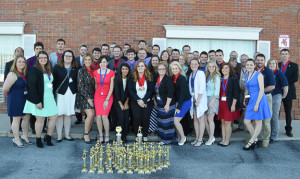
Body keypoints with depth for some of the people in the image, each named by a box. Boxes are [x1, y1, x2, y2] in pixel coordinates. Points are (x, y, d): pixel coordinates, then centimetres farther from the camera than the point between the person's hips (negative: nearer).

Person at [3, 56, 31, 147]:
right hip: (15, 100, -7)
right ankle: (16, 140, 16)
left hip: (24, 99, 7)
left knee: (27, 117, 12)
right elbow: (5, 89, -20)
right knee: (16, 119, 3)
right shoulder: (13, 74, -16)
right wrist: (12, 94, -4)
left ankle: (25, 136, 29)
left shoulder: (24, 74, 8)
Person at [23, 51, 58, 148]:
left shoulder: (49, 70, 14)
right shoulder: (34, 70, -9)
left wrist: (52, 95, 12)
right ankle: (38, 140, 19)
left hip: (49, 98, 7)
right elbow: (31, 86, -14)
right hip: (39, 99, -7)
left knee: (54, 116, 5)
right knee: (40, 118, 1)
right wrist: (37, 101, -19)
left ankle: (48, 137, 22)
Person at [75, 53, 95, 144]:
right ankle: (86, 135, 2)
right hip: (83, 96, -6)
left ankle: (87, 133, 14)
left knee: (93, 115, 0)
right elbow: (80, 86, -9)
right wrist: (88, 98, -13)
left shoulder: (93, 71, 11)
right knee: (90, 114, -14)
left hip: (92, 96, 6)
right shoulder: (81, 71, -5)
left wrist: (94, 97, 7)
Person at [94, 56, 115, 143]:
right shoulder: (96, 72, 4)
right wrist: (96, 95, 11)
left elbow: (111, 87, -6)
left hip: (108, 97, -3)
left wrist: (107, 100, -10)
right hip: (98, 97, 3)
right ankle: (100, 135, 11)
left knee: (104, 116, -13)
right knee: (98, 116, -4)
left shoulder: (111, 73, -4)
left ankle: (107, 135, 5)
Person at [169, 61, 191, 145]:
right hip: (178, 101, 7)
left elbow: (183, 93, -19)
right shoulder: (172, 78, 6)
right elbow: (173, 92, 9)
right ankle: (179, 138, 20)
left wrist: (178, 107, -18)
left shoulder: (182, 78, -16)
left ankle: (183, 137, 11)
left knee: (176, 120, -9)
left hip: (185, 101, -7)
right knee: (173, 120, 4)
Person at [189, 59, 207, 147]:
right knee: (195, 119, 8)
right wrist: (192, 98, 6)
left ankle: (200, 139, 4)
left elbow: (202, 87, -14)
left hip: (200, 98, -7)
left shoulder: (201, 73, -8)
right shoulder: (191, 74, 14)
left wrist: (198, 100, -17)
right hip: (193, 98, 7)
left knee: (200, 119, -3)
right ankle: (197, 138, 17)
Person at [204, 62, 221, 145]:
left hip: (213, 99, -6)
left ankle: (211, 138, 5)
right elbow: (204, 88, 12)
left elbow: (217, 90, -8)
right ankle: (211, 137, 14)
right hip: (206, 98, 6)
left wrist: (212, 101, -14)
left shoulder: (217, 77, -3)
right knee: (205, 119, 2)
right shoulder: (207, 76, 14)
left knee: (210, 119, -5)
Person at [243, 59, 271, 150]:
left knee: (258, 122, 3)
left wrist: (257, 104, -17)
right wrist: (244, 99, 12)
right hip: (251, 100, 7)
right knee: (246, 121, 3)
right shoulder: (246, 76, 12)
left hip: (259, 99, -7)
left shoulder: (258, 74, -9)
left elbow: (262, 90, -14)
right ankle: (255, 140, 18)